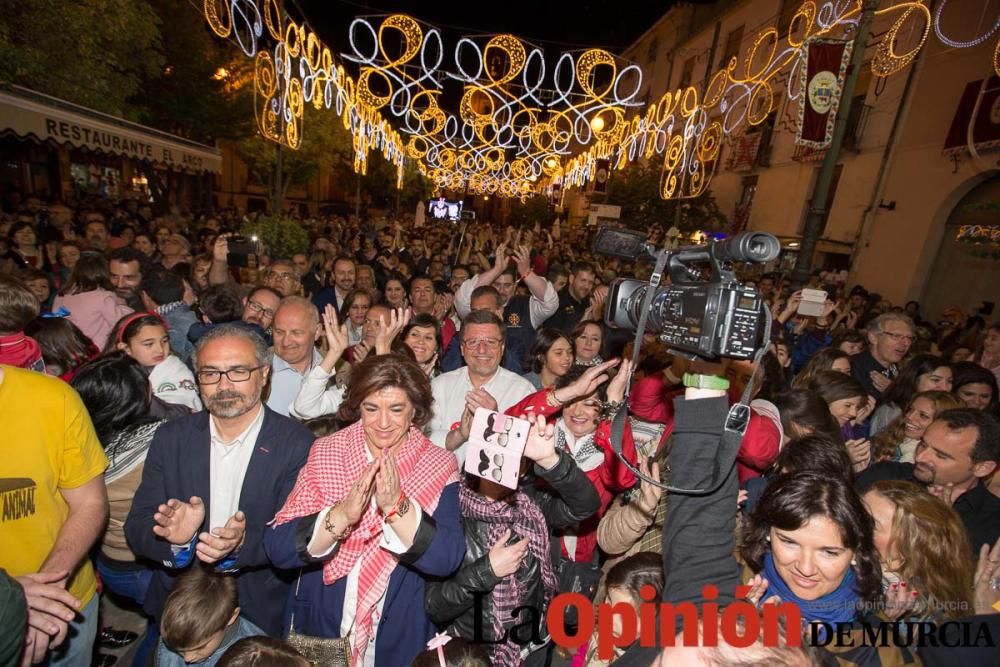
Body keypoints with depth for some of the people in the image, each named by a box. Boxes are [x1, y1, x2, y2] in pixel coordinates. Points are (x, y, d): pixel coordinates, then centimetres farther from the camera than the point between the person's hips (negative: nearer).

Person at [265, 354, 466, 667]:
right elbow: (276, 550, -16)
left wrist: (396, 505, -34)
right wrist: (342, 515, -32)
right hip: (318, 627, 1)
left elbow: (447, 560, -21)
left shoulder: (438, 466, -13)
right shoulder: (324, 453, -11)